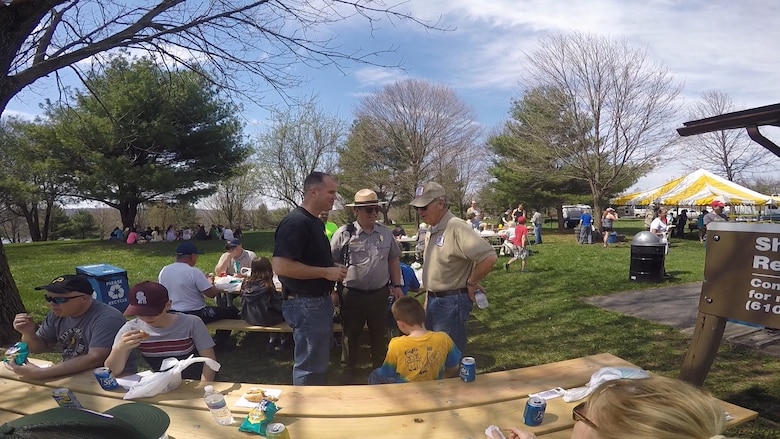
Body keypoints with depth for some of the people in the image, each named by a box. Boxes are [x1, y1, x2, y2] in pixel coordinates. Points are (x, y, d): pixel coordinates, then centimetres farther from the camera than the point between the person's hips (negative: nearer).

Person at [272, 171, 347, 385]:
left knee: (320, 360, 22)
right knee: (310, 365, 3)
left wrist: (333, 268, 7)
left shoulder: (316, 222, 11)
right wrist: (326, 272, -22)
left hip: (320, 300, 10)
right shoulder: (295, 222, -20)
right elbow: (280, 266, -28)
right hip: (306, 304, -10)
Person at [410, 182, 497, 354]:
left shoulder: (456, 227, -21)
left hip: (451, 301, -9)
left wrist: (471, 283, -16)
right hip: (434, 299, 9)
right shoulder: (433, 230, 8)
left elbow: (489, 257, -28)